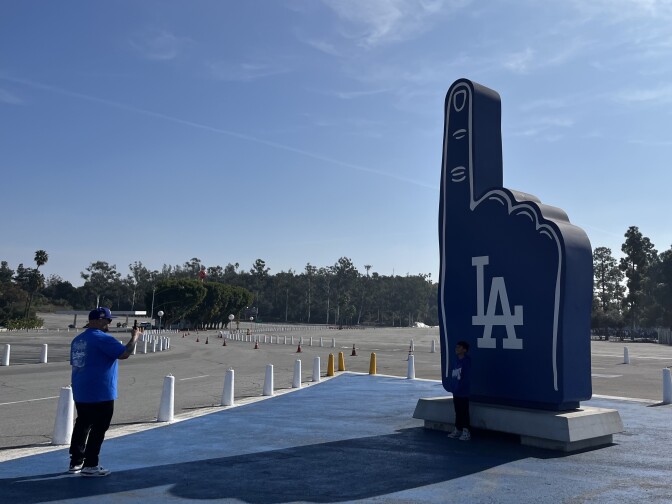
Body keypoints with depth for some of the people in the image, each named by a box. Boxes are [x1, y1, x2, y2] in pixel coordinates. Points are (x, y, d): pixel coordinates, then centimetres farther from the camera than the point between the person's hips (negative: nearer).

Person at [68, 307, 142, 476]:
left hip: (80, 393, 9)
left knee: (82, 426, 16)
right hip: (100, 394, -9)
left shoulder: (77, 340, 11)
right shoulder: (103, 339, -16)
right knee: (98, 429, 1)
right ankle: (90, 465, 5)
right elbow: (125, 353, -20)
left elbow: (74, 363, 19)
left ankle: (75, 462, 22)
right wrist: (135, 336, -6)